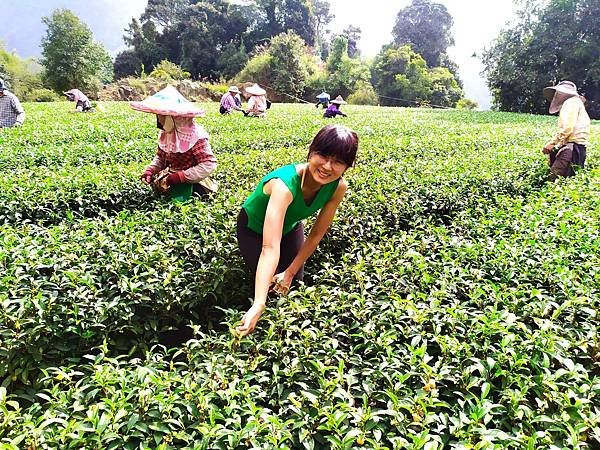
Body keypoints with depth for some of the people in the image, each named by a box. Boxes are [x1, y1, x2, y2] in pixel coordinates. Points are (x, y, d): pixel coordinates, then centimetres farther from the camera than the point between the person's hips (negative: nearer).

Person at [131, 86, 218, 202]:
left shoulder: (195, 135, -20)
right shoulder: (165, 133, 4)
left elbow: (209, 164, -25)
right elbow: (160, 157, 15)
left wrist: (180, 176, -27)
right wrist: (150, 170, -6)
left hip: (191, 183, -7)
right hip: (171, 178, 8)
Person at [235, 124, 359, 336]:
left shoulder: (338, 187, -27)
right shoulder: (284, 184, -45)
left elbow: (316, 234, -15)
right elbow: (270, 247, -54)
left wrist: (290, 272, -14)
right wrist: (258, 305, -61)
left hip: (290, 226, 4)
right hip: (254, 227, -4)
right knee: (271, 287, -5)